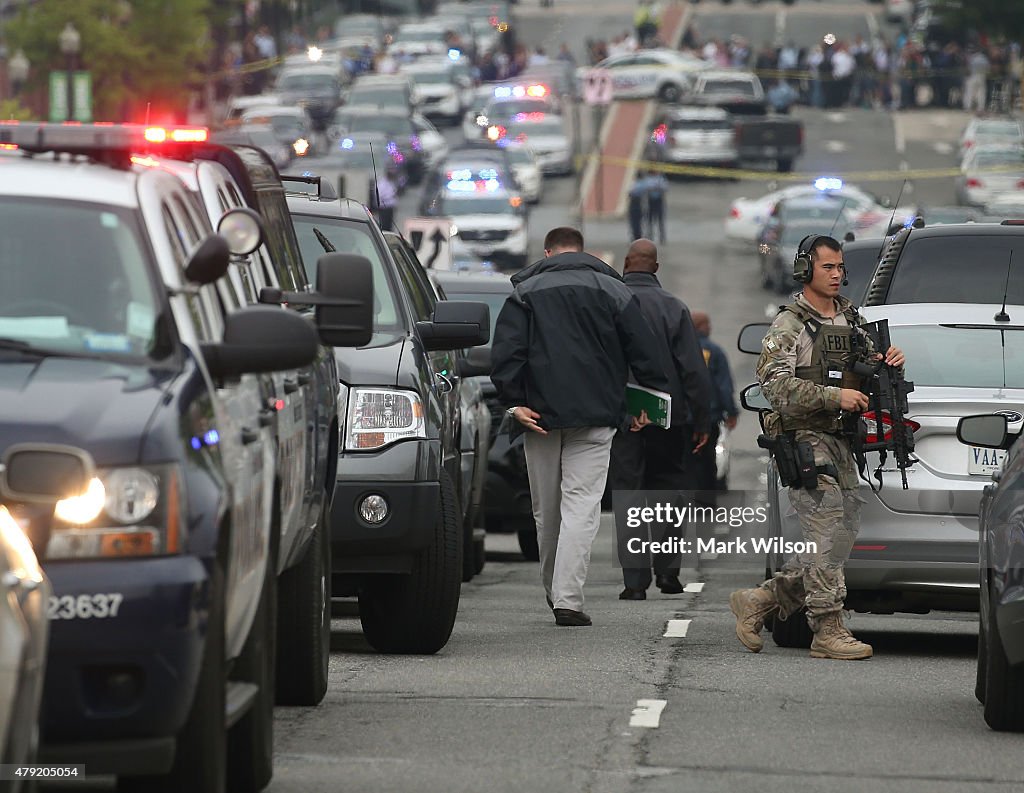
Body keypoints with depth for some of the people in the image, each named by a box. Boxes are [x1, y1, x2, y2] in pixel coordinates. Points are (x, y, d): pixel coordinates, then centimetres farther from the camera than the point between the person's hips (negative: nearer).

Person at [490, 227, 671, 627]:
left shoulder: (526, 292, 7)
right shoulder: (615, 292, 7)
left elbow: (505, 352, -5)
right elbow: (645, 352, 3)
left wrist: (513, 402, -5)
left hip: (540, 414, 1)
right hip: (595, 415, -1)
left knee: (546, 510, 14)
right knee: (581, 506, -6)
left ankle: (554, 590, 28)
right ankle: (567, 598, -17)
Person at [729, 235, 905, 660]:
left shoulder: (851, 320, 18)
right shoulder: (789, 326, -4)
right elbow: (777, 385, -14)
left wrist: (888, 363, 0)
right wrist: (835, 396, -22)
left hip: (840, 443, 8)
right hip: (804, 439, -7)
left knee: (839, 540, 5)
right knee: (828, 534, -14)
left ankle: (759, 602, 15)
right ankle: (828, 632, -11)